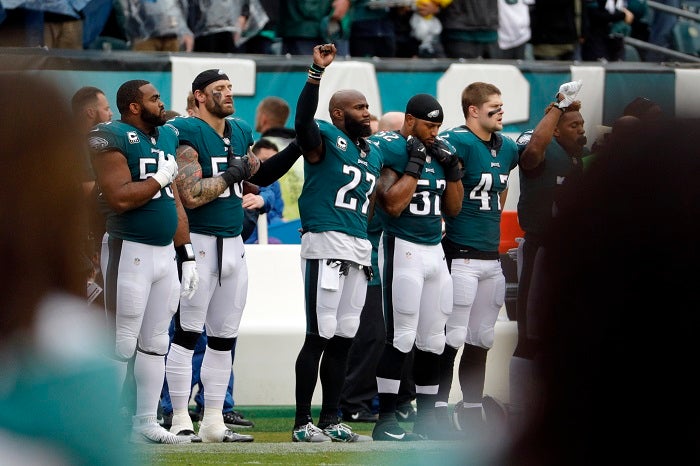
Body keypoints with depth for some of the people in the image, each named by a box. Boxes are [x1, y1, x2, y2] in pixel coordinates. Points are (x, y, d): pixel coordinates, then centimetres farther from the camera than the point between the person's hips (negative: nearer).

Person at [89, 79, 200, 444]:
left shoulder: (167, 137, 15)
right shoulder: (112, 138, -11)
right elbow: (120, 198, -22)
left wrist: (187, 256, 17)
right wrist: (161, 177, -11)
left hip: (166, 251, 8)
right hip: (129, 251, -8)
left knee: (155, 343, 11)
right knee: (122, 342, -7)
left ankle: (146, 423, 17)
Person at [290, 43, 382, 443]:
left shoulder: (374, 155, 20)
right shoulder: (324, 139, -4)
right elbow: (303, 118, -26)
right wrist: (318, 72, -38)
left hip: (360, 249, 8)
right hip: (326, 244, -8)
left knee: (344, 337, 10)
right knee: (320, 334, -9)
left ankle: (331, 421, 15)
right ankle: (303, 423, -7)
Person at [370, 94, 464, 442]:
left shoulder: (441, 150, 13)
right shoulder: (390, 149, -9)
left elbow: (452, 209, 16)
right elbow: (392, 205, -18)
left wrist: (452, 169, 4)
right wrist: (415, 164, -15)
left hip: (435, 251, 8)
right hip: (403, 248, -7)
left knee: (433, 341, 8)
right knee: (401, 337, -9)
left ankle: (426, 424, 13)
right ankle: (385, 422, -6)